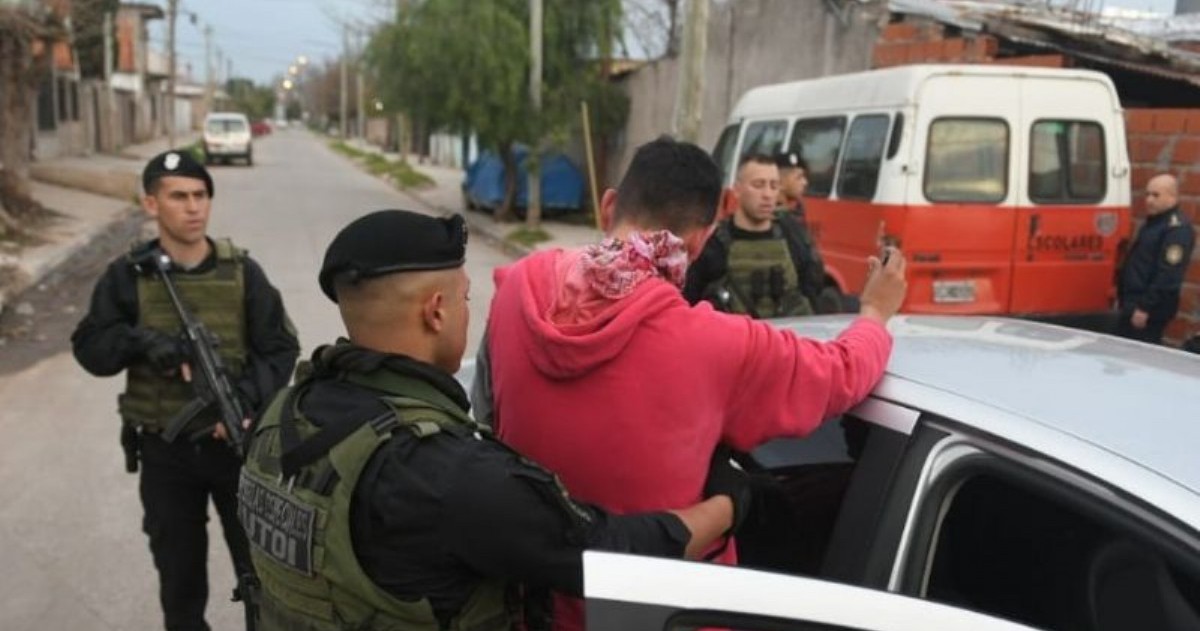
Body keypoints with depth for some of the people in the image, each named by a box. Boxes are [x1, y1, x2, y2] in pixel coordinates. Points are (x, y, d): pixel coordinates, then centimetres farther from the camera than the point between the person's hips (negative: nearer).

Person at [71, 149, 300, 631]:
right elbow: (89, 348, -1)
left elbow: (281, 348, -5)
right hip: (164, 450, 1)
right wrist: (138, 340, -21)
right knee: (179, 571, 17)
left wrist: (248, 396, -23)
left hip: (236, 442, 0)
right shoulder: (127, 276, -4)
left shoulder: (242, 273, -6)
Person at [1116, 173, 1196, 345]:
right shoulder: (1153, 223, 15)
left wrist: (1145, 309, -24)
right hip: (1131, 305, 10)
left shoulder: (1177, 229, -17)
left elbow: (1168, 275, -24)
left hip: (1148, 311, -10)